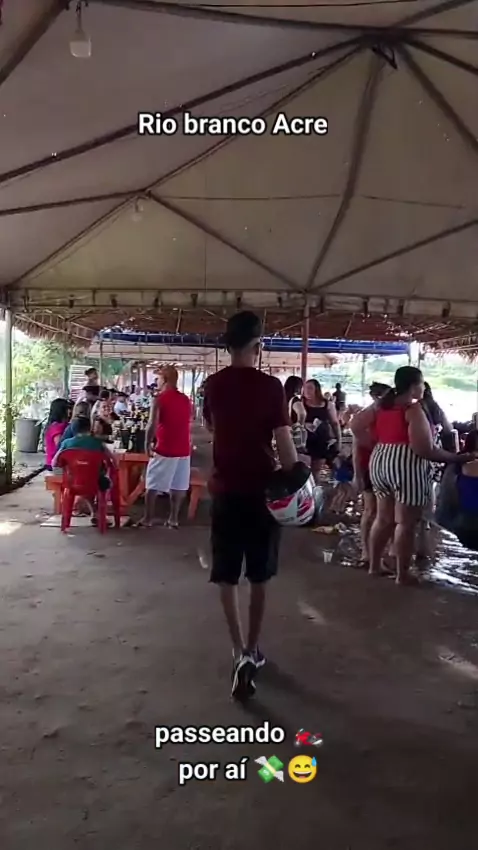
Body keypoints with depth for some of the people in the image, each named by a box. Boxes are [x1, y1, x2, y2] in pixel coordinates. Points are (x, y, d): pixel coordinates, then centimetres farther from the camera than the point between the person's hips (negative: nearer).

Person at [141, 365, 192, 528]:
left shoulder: (160, 399, -10)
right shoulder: (186, 400, 8)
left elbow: (152, 425, -16)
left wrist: (147, 444, -5)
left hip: (165, 450, -5)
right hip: (183, 450, 5)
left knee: (152, 486, 6)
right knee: (178, 486, 11)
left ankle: (147, 519, 11)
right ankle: (173, 519, 16)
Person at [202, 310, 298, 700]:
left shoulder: (213, 385, 2)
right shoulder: (271, 386, -11)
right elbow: (284, 442, -14)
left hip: (225, 488, 2)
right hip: (261, 489, -2)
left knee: (227, 577, 10)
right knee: (259, 577, 13)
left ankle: (240, 653, 3)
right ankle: (252, 650, 23)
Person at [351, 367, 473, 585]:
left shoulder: (381, 405, 7)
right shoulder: (413, 409, -15)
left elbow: (356, 426, 7)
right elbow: (423, 449, -20)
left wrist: (378, 444, 12)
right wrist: (458, 458, -10)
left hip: (380, 462, 8)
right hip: (406, 466, -8)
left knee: (384, 518, 18)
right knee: (406, 523, 3)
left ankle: (375, 565, 27)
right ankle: (402, 575, 12)